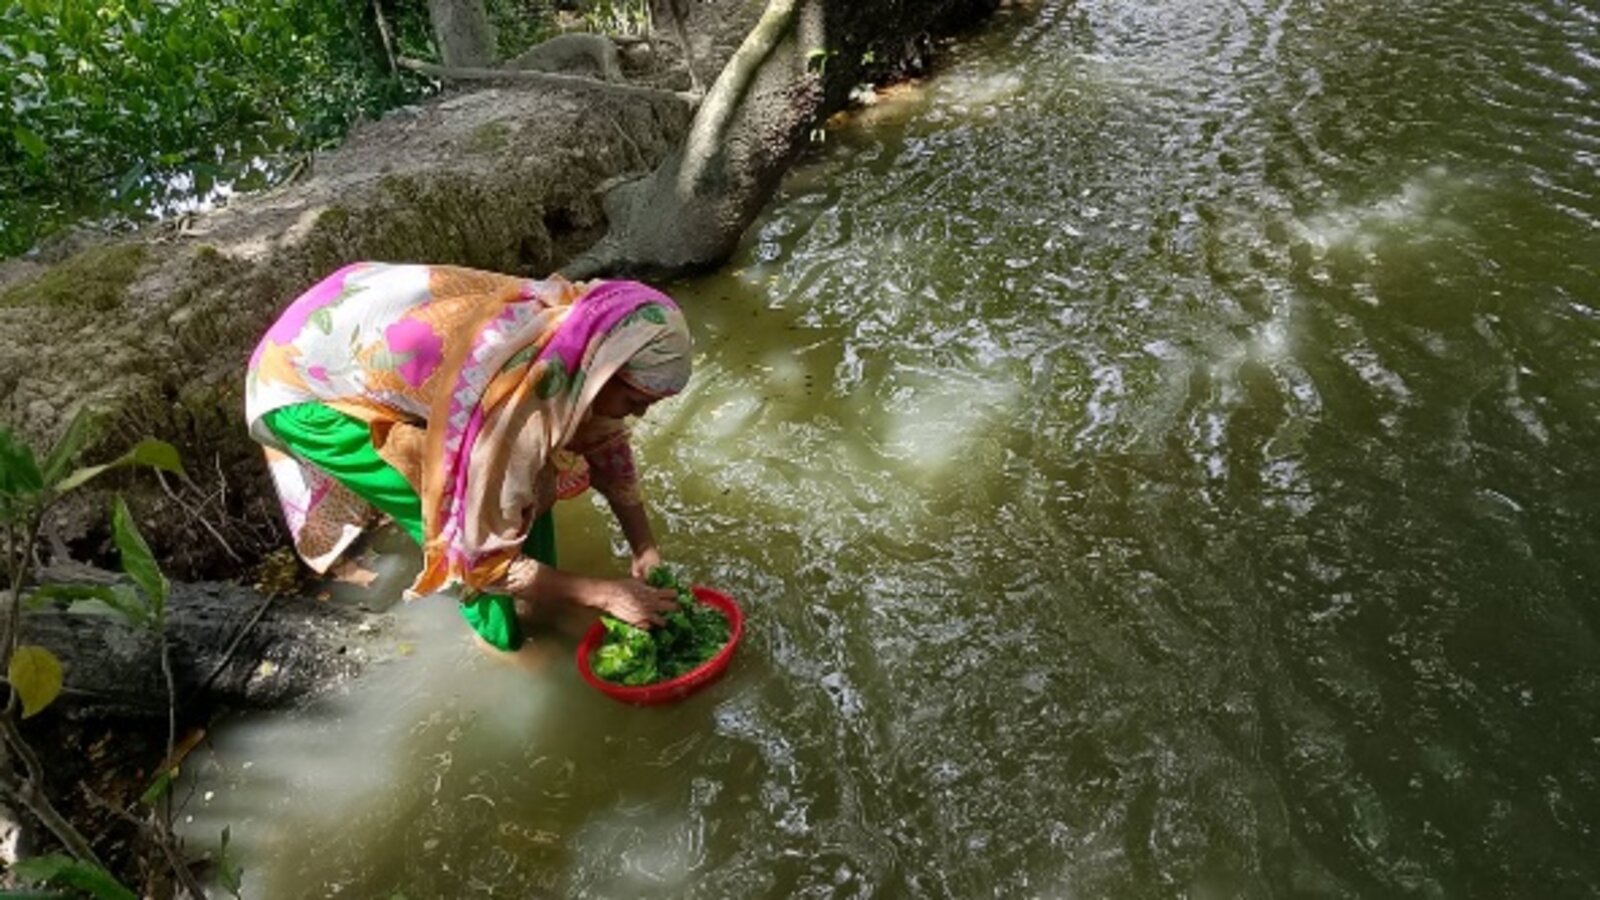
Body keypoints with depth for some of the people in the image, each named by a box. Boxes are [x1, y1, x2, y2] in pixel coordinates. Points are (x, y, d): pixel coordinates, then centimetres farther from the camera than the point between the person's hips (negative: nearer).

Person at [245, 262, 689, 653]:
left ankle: (534, 597, 18)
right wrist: (604, 593, -22)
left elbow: (603, 438, 2)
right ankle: (499, 633, 8)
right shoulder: (503, 398, -38)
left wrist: (645, 547, -2)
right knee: (452, 509, -16)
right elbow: (479, 556, -28)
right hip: (302, 384, -7)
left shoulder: (574, 326, -17)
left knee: (529, 464, 1)